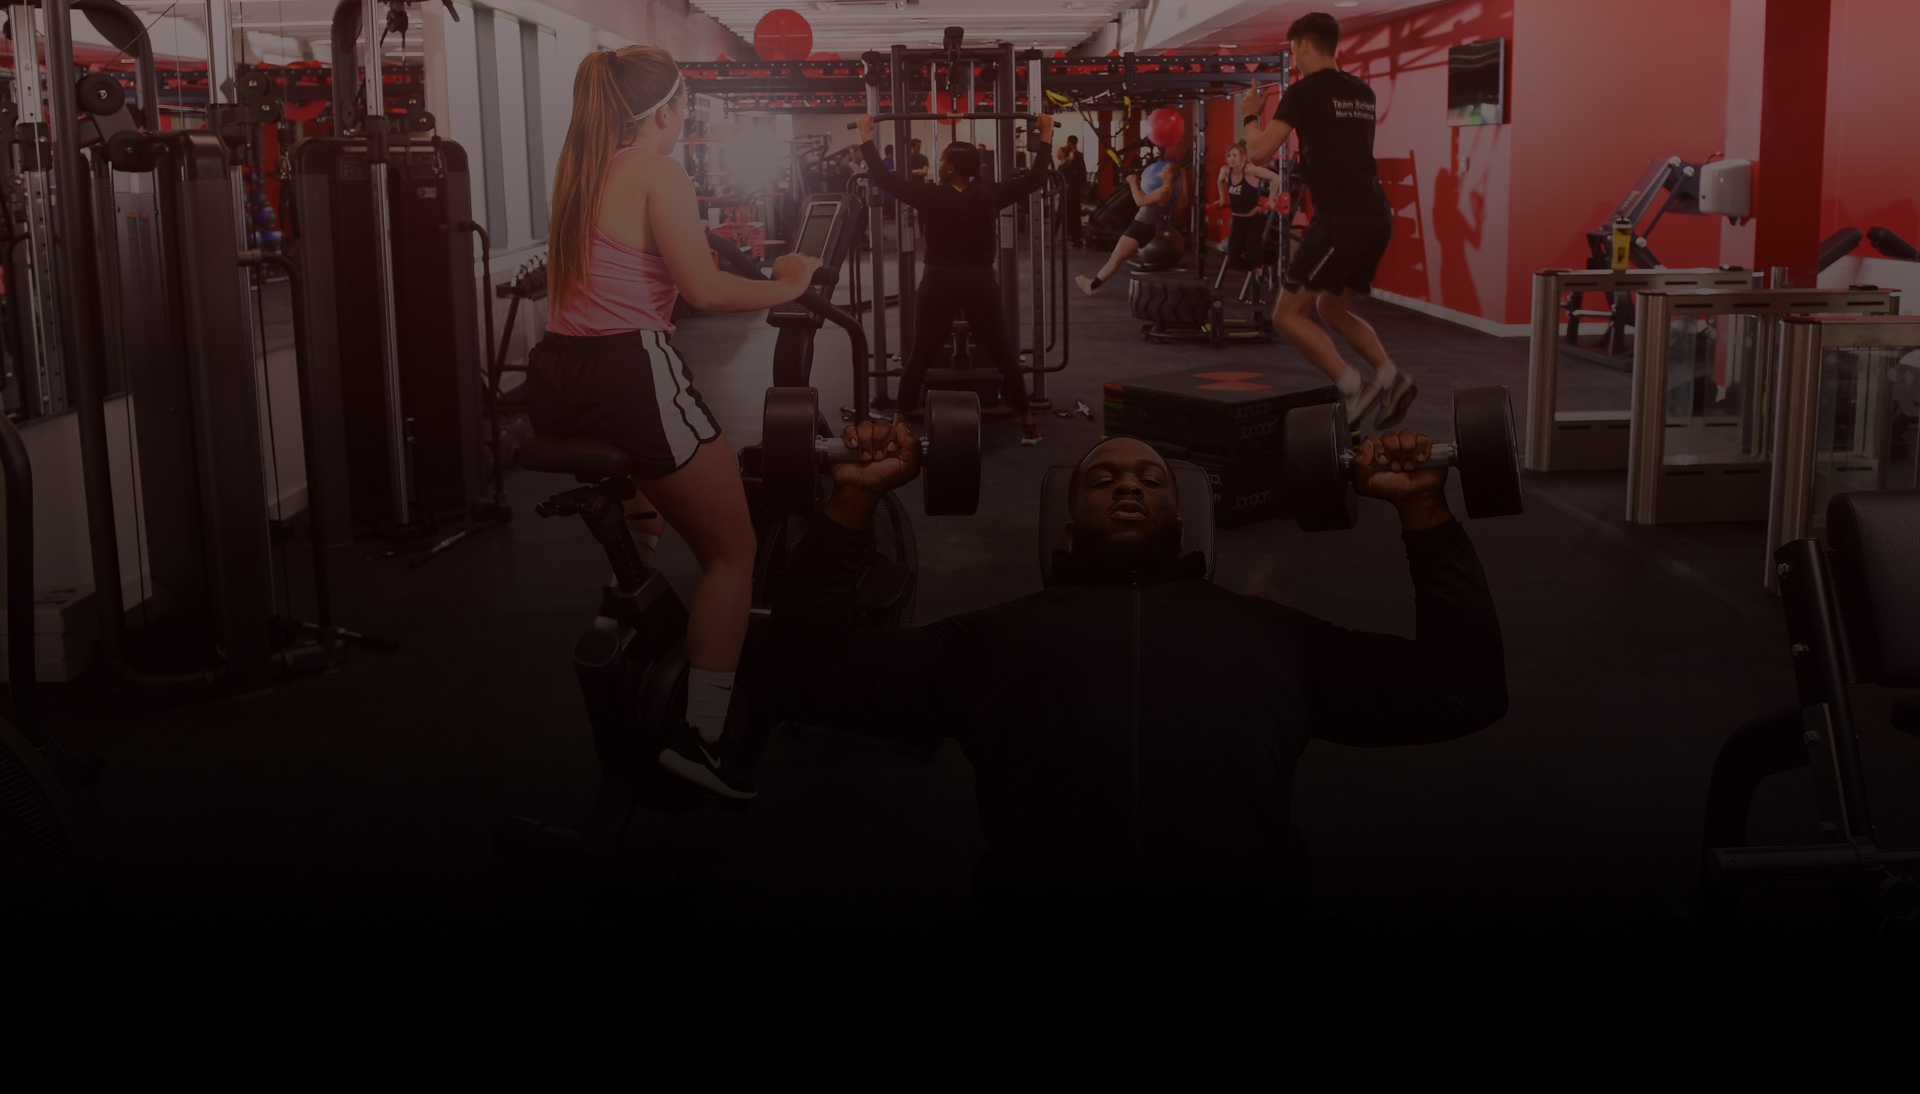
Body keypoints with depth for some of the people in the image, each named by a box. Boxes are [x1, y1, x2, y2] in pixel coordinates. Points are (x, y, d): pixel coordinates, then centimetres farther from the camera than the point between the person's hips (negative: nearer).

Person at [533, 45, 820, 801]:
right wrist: (787, 286, 3)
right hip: (630, 376, -8)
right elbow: (705, 291, -11)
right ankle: (699, 737, -5)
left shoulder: (577, 173, 17)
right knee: (732, 552, 2)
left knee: (637, 522, 35)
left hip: (556, 377, 8)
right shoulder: (659, 175, -6)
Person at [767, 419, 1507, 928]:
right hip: (1047, 903, 0)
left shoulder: (1268, 629, 32)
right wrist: (856, 497, 21)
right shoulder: (1003, 630, 30)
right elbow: (807, 663, 27)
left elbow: (1465, 688, 29)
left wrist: (1423, 508, 25)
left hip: (1237, 903, 1)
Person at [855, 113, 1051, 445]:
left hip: (939, 283, -1)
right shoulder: (990, 196, -5)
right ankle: (1027, 423, 10)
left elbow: (883, 178, -4)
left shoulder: (931, 198, -8)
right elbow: (1036, 178, 1)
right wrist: (1046, 135, 10)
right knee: (1005, 356, 9)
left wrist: (866, 138, 5)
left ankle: (901, 423, 15)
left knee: (919, 358, 11)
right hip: (980, 281, 1)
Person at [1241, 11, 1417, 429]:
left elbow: (1260, 152, -10)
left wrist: (1249, 116, 10)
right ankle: (1390, 378, 8)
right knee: (1331, 307, 24)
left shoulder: (1304, 90, -6)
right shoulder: (1362, 92, 19)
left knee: (1288, 314, 0)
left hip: (1340, 219, -8)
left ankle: (1354, 388, -10)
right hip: (1376, 217, 9)